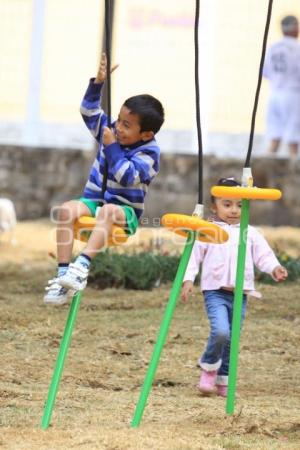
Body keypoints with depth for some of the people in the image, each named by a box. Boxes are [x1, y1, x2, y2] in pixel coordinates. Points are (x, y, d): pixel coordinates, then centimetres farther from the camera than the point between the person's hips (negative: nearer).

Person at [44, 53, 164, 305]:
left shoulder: (149, 152, -12)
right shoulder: (111, 132, 6)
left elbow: (126, 176, -25)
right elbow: (90, 111, 4)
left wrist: (111, 147, -22)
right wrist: (98, 83, -9)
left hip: (125, 210, -5)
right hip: (94, 200, 5)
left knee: (107, 212, -42)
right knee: (68, 209, -29)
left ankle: (83, 265, -58)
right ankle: (63, 272, -37)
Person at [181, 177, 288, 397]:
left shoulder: (250, 233, 11)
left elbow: (263, 255, 6)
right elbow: (194, 256, 2)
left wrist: (274, 268, -13)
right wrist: (188, 280, -9)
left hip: (240, 294, 4)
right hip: (215, 291, -4)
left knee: (233, 339, 7)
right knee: (221, 332, -23)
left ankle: (223, 380, 21)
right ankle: (209, 366, 3)